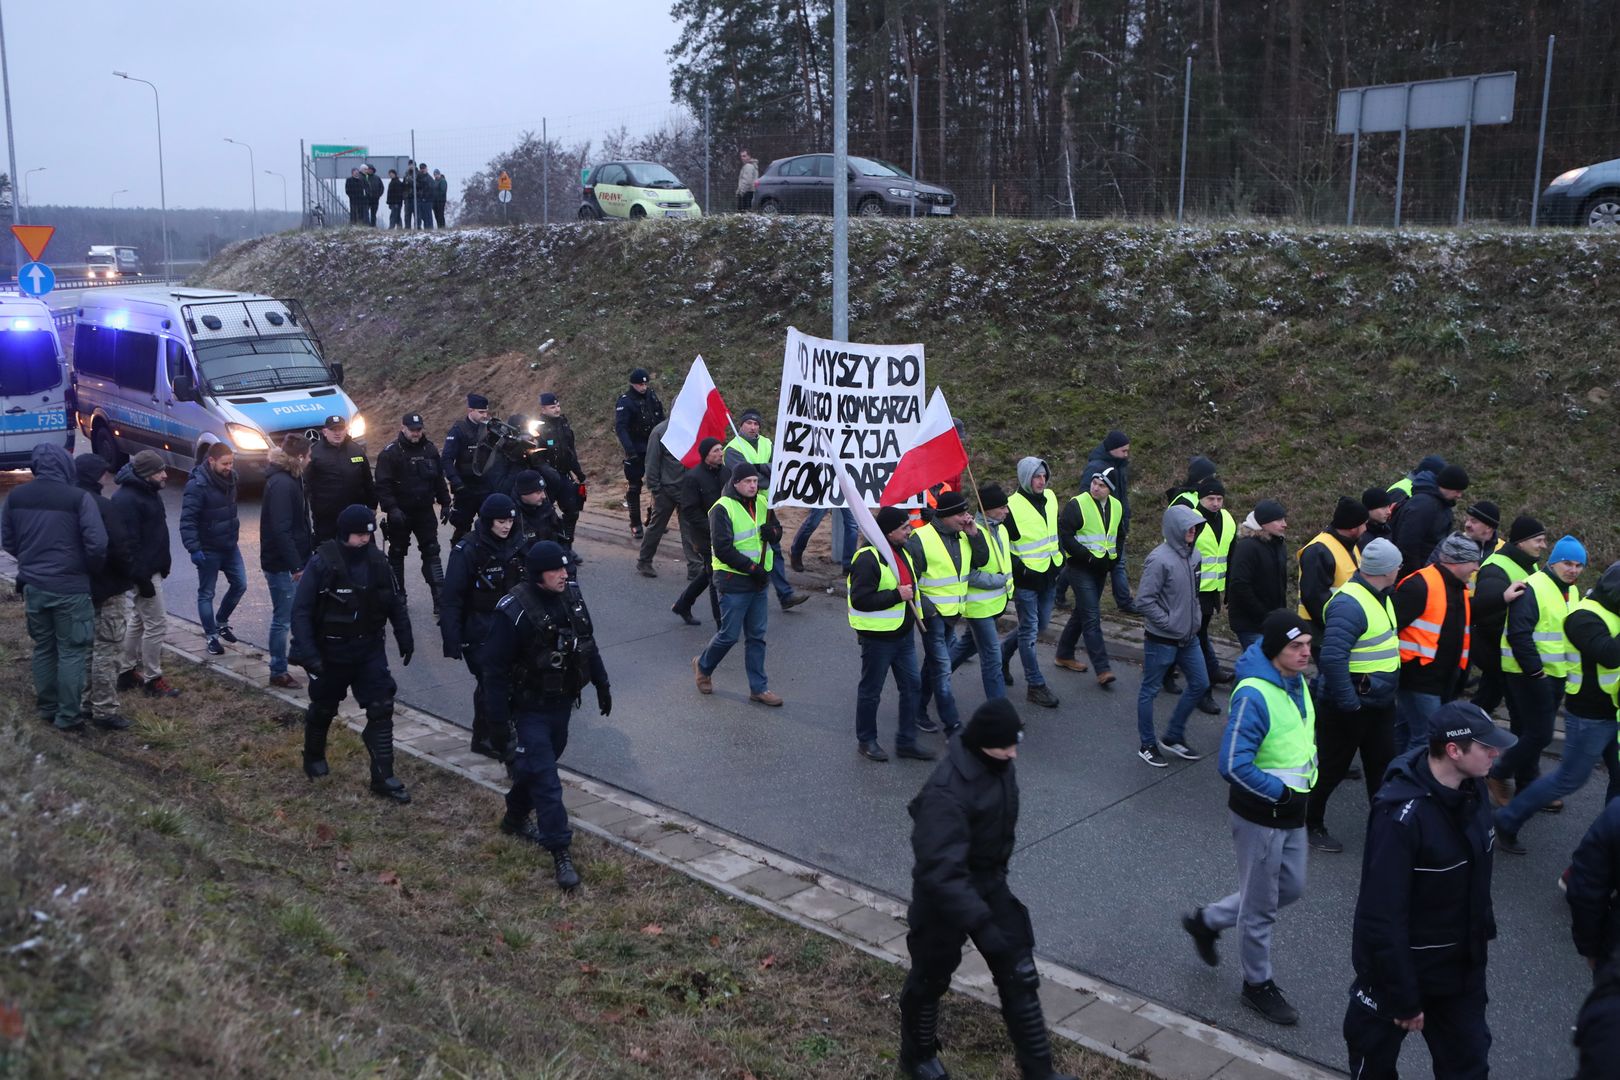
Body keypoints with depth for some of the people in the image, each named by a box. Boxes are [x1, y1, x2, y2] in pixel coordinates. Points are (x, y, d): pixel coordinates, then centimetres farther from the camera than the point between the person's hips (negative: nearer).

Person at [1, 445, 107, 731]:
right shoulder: (78, 497, -14)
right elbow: (97, 544, -19)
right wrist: (92, 570, 0)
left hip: (33, 586, 5)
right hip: (70, 587, -5)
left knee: (43, 648, 18)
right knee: (71, 652, 4)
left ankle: (47, 708, 28)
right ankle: (68, 716, 9)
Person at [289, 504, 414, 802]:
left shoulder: (376, 561, -4)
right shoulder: (322, 564, -18)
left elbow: (396, 601, 9)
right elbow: (301, 610, -18)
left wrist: (405, 638, 10)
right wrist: (307, 653, -23)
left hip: (369, 649, 3)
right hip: (330, 652, -3)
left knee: (381, 708, -5)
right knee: (323, 708, 17)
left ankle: (383, 777, 1)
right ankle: (314, 758, 45)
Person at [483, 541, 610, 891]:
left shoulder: (571, 595, -2)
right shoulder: (515, 611, -23)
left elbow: (588, 643, 12)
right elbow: (495, 667, -19)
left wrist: (601, 684, 15)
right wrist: (498, 718, -20)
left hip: (562, 703, 7)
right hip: (531, 709, -7)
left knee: (537, 767, 21)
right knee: (545, 779, -6)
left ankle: (515, 819, 43)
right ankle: (560, 852, -2)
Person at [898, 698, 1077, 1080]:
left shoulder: (997, 765, -8)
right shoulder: (947, 792, -35)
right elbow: (941, 871, -40)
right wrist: (981, 923, -45)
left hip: (990, 885, 7)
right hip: (944, 894, -7)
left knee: (1019, 976, 9)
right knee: (930, 979, 15)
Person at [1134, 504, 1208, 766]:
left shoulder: (1193, 554, 3)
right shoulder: (1159, 559, -21)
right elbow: (1144, 601, -21)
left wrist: (1195, 617, 9)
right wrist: (1169, 623, -17)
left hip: (1188, 637, 8)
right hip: (1161, 639, -8)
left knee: (1200, 684, 15)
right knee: (1150, 690, 7)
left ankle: (1173, 737, 30)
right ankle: (1146, 745, 23)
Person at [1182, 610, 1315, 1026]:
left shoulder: (1297, 683, 1)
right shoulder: (1253, 696, -28)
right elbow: (1233, 766, -29)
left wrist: (1308, 770, 5)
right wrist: (1281, 792, -21)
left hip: (1292, 812, 9)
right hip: (1259, 816, -9)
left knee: (1290, 888, 22)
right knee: (1261, 905, 8)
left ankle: (1207, 920, 38)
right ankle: (1258, 985, 28)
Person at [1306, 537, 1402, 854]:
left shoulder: (1379, 597, 7)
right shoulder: (1349, 605, -26)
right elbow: (1332, 659, -32)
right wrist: (1349, 704, -28)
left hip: (1380, 703, 9)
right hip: (1349, 705, -9)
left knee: (1382, 764, 18)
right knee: (1332, 768, 5)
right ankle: (1311, 825, 22)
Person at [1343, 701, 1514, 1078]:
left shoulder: (1471, 790, -6)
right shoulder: (1401, 814, -31)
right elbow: (1382, 917, -28)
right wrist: (1403, 999, -22)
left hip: (1462, 968, 7)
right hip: (1400, 965, -7)